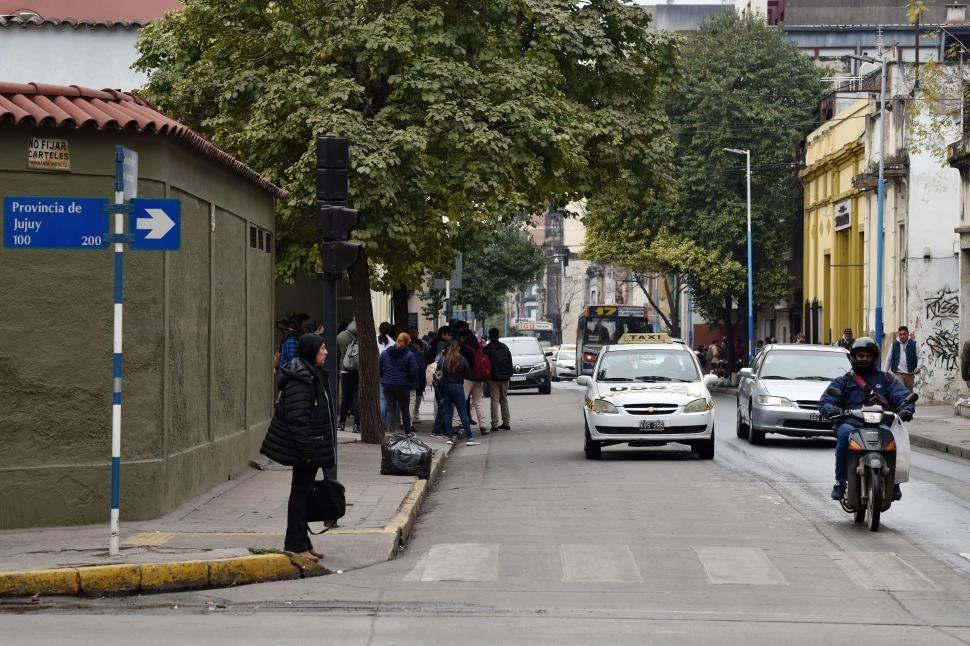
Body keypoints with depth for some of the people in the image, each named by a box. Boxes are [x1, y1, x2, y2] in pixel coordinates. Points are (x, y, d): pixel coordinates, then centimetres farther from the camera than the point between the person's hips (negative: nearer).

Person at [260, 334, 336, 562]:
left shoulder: (314, 374, 15)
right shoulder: (299, 378, -18)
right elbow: (297, 416, -23)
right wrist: (306, 449, -24)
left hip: (311, 446, 10)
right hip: (305, 447, -10)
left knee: (303, 492, 13)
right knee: (300, 491, -4)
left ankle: (302, 543, 19)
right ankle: (296, 545, 2)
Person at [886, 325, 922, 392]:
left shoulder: (914, 345, 2)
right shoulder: (894, 345, 5)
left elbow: (920, 358, 1)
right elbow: (889, 359, 13)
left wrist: (919, 367, -18)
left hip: (910, 374, 1)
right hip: (898, 373, -1)